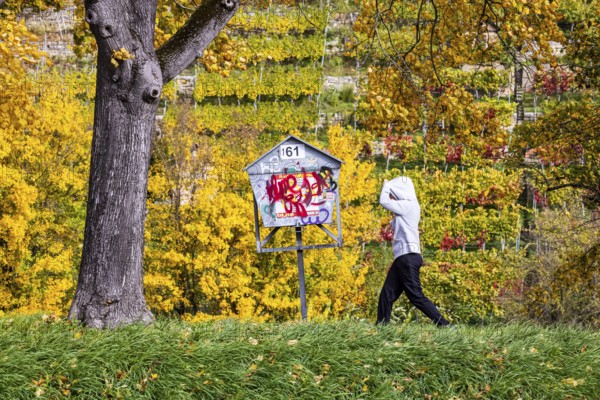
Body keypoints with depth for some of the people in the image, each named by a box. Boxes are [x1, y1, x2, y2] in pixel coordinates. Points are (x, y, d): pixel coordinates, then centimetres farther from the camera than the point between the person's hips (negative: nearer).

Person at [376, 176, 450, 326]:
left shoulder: (409, 205, -10)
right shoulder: (404, 208, 18)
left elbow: (384, 201, -9)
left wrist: (386, 185, 8)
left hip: (408, 257, -10)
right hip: (403, 258, 10)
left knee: (416, 296, -12)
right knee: (386, 295, 7)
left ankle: (444, 325, -14)